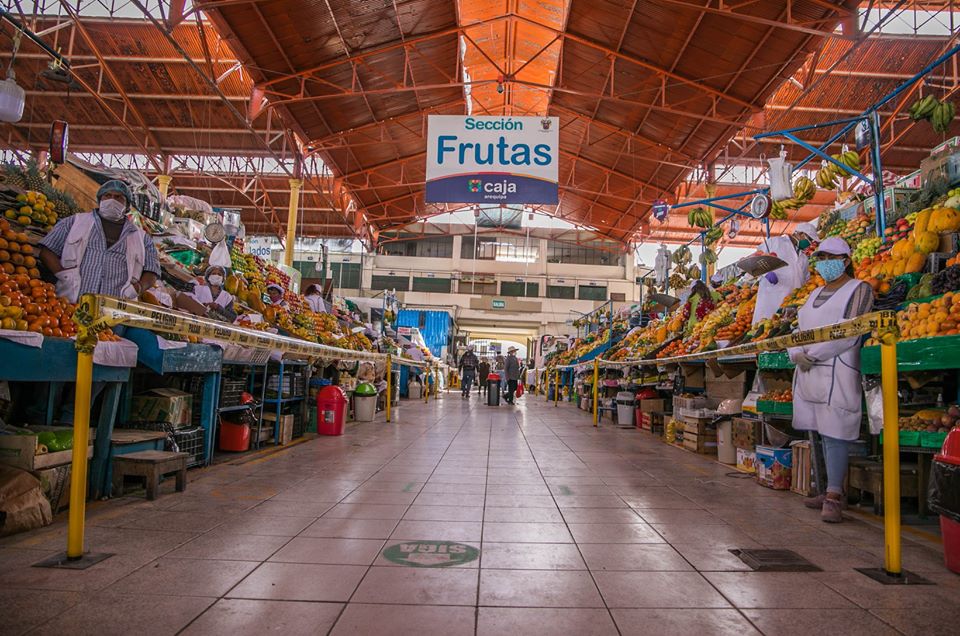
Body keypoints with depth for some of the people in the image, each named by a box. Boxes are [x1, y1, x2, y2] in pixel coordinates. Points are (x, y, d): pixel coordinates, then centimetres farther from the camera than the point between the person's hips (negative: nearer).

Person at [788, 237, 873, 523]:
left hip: (835, 371, -7)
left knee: (834, 433, -9)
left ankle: (833, 497, -6)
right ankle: (824, 490, 15)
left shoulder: (859, 290, 0)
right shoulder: (815, 293, 22)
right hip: (806, 372, 7)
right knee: (816, 433, 7)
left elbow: (850, 334, -12)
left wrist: (811, 354, -14)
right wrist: (797, 355, -3)